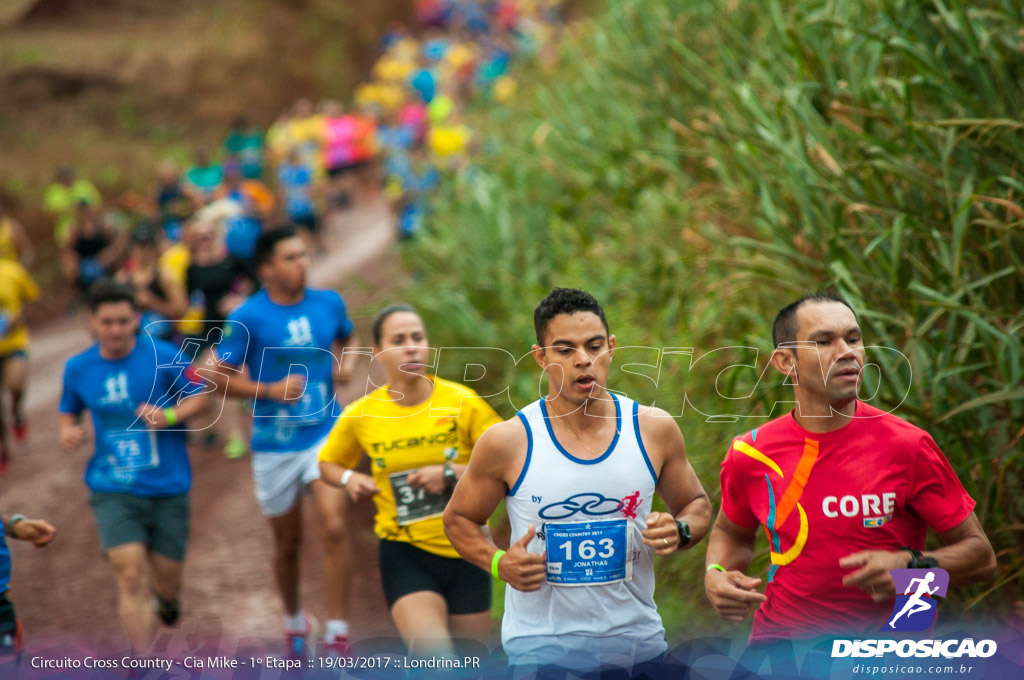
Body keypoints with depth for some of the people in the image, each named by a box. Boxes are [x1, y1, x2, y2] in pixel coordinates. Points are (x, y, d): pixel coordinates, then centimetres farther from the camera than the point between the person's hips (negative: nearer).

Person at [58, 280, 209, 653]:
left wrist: (169, 417, -17)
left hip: (168, 486, 0)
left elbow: (198, 395, 2)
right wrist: (68, 431, -6)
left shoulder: (164, 356, -7)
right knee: (131, 574, -15)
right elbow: (68, 411, 17)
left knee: (166, 580, 8)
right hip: (113, 491, 0)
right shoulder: (77, 368, 1)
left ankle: (166, 597, 48)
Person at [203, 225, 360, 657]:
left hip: (324, 435, 1)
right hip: (274, 446, -1)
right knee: (288, 543, 12)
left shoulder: (329, 303, 1)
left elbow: (348, 338, 22)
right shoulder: (249, 318, -11)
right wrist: (271, 390, -16)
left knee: (334, 525, -16)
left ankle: (337, 635, -11)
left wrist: (346, 363, 0)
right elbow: (219, 376, -6)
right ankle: (293, 620, 38)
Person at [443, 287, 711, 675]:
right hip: (539, 649, -2)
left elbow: (697, 504, 14)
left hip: (637, 644, 3)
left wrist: (680, 531, -9)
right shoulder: (507, 442, -8)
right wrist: (499, 564, -13)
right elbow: (459, 518, 6)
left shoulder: (654, 430, -2)